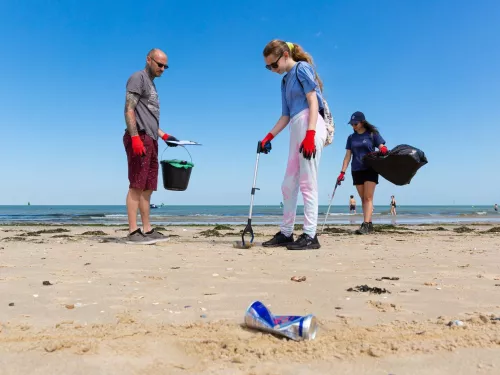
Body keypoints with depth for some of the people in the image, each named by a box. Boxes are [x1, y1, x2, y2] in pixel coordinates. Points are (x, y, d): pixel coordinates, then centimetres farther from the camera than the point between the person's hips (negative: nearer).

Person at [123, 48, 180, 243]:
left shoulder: (151, 84, 27)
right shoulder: (138, 77, 0)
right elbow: (129, 110, -12)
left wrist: (164, 135, 17)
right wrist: (135, 137, -22)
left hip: (150, 140, 9)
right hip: (139, 138, -9)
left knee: (148, 188, 8)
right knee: (137, 186, -11)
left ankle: (147, 229, 13)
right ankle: (133, 232, -9)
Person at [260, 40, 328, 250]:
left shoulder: (302, 68, 2)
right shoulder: (285, 81, 24)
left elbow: (313, 101, -9)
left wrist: (310, 134, -19)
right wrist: (268, 137, 15)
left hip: (310, 127, -9)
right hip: (297, 132, 9)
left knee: (307, 183, -11)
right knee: (288, 185, 7)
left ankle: (310, 235, -8)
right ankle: (286, 233, 14)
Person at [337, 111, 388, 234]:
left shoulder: (372, 134, 1)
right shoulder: (351, 138, 10)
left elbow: (382, 148, -5)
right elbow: (348, 156, 8)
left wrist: (383, 150, -30)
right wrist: (342, 172, 1)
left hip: (370, 169, -4)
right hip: (356, 170, 4)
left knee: (368, 197, -11)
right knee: (363, 198, 4)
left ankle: (366, 224, -18)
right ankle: (369, 225, 7)